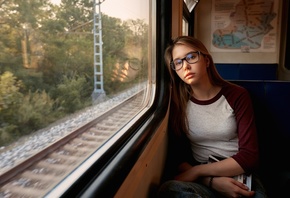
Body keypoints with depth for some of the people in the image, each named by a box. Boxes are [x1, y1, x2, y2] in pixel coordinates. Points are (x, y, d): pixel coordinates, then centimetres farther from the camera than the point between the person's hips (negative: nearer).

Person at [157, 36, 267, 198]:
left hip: (240, 178, -1)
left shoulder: (237, 95, -5)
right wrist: (212, 181, -20)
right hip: (202, 181, 2)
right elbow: (179, 157, -2)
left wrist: (196, 171, -17)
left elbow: (249, 156, -10)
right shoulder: (177, 103, -2)